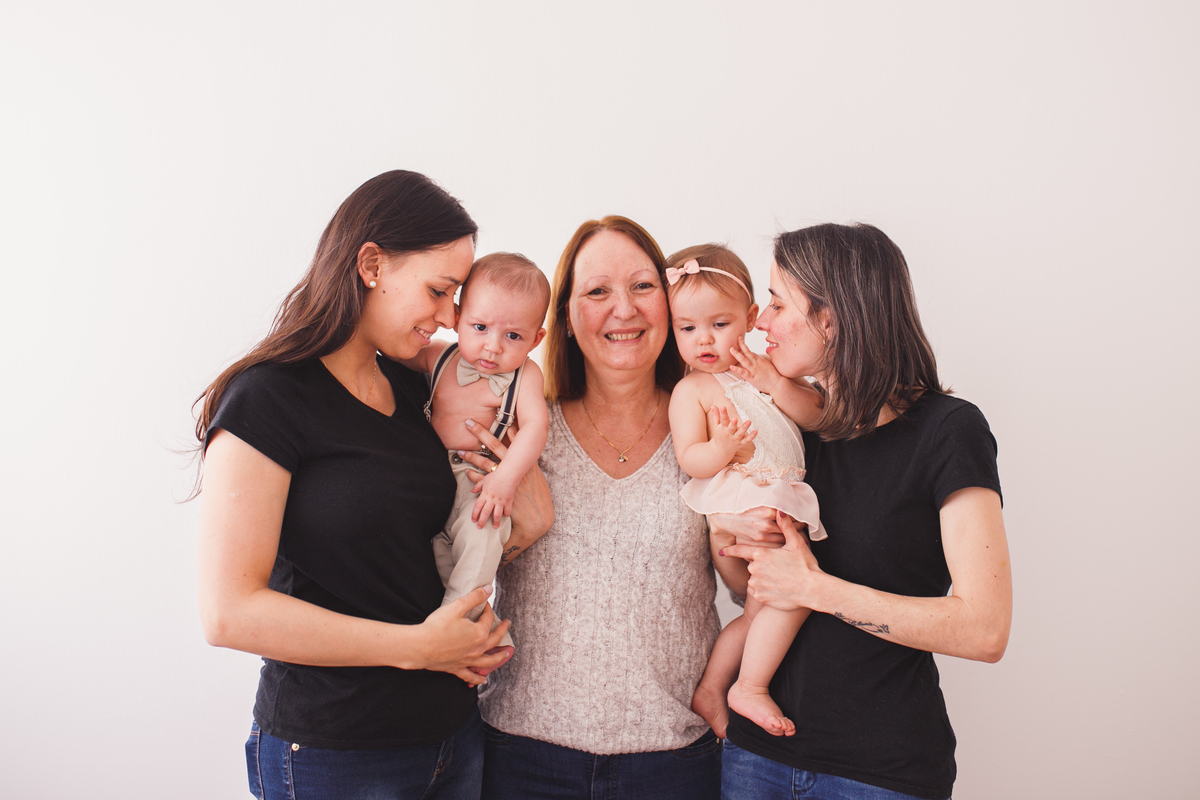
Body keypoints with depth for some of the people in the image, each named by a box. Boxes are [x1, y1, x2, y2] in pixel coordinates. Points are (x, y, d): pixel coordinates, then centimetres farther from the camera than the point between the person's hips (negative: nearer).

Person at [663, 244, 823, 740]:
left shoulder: (760, 371, 16)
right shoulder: (691, 391, -2)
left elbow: (815, 414, 8)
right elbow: (689, 459, -11)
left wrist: (776, 383, -8)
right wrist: (720, 449, -32)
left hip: (781, 503, 7)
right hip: (741, 507, -7)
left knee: (760, 611, 12)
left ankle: (709, 690, 25)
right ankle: (750, 689, -5)